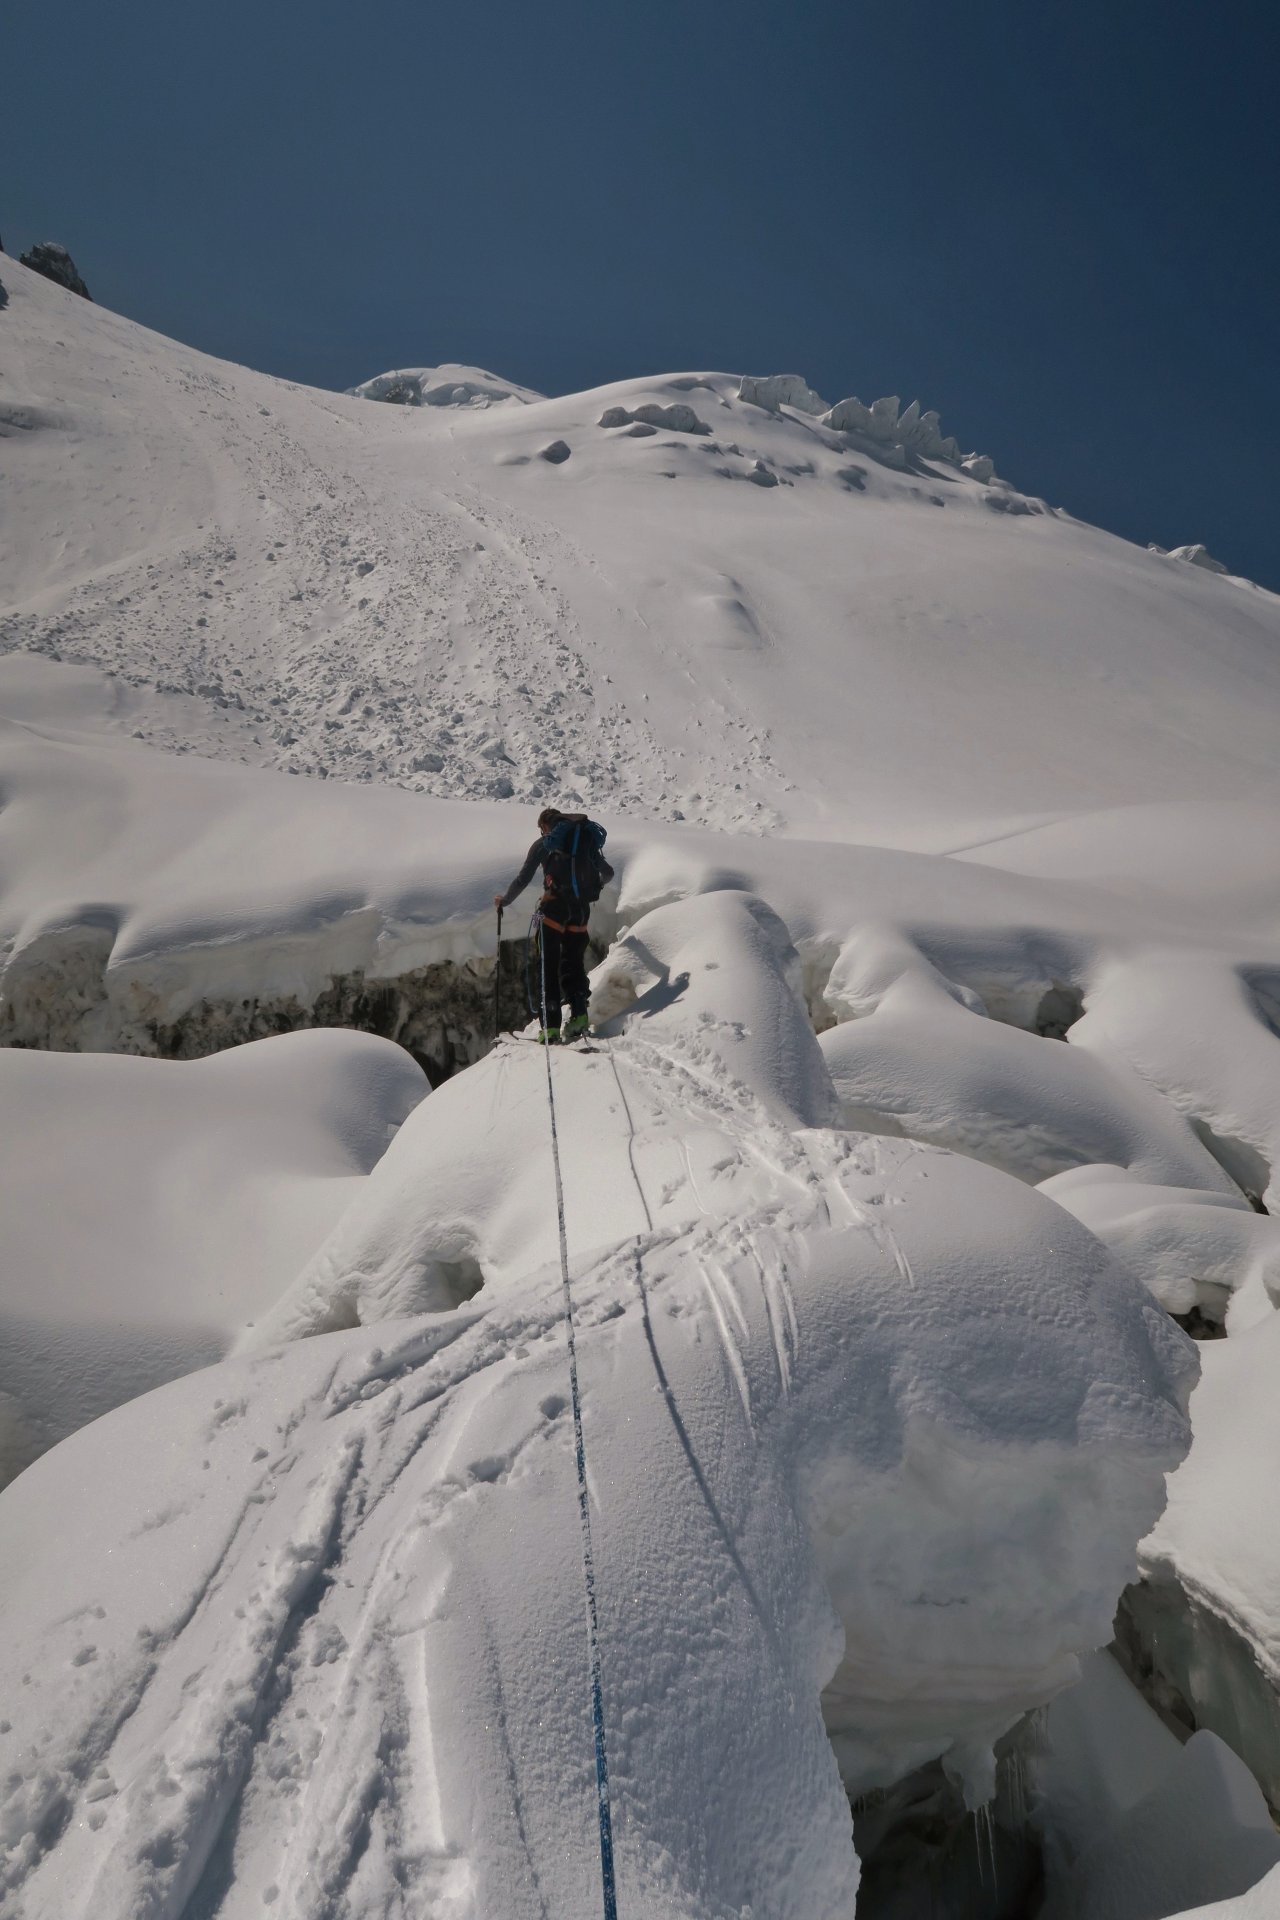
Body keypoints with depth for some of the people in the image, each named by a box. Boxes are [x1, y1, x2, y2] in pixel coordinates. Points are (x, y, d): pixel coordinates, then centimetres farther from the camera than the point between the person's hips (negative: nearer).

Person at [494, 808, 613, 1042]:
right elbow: (607, 873, 17)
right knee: (574, 962, 16)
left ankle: (551, 1027, -7)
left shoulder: (543, 843, 4)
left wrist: (504, 900, 17)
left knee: (548, 965, 0)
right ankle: (579, 1012, -2)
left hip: (554, 905, -4)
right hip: (581, 907, 4)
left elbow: (523, 879, 1)